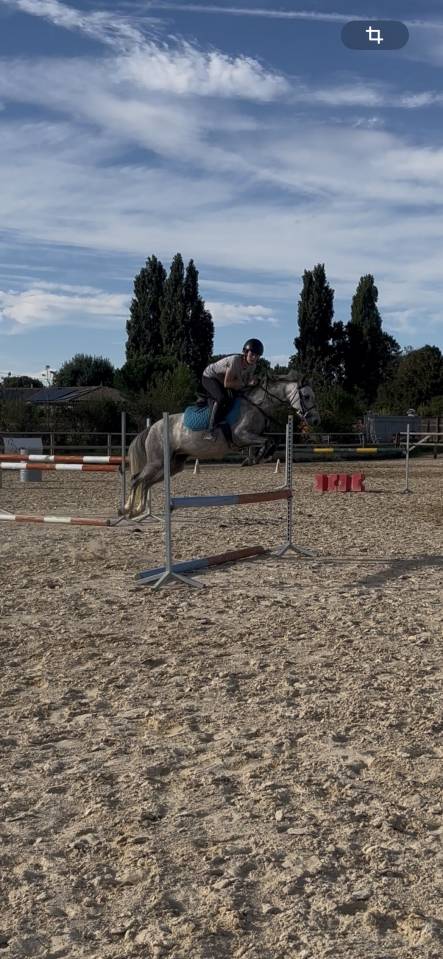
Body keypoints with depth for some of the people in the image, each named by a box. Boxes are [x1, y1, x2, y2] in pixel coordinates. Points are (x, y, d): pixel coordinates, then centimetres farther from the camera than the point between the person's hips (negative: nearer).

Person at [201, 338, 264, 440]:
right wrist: (242, 383, -26)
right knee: (221, 398, -30)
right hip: (209, 377, -8)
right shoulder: (235, 360, -35)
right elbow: (227, 384, -33)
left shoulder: (252, 365, -12)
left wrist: (251, 382, -25)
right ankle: (210, 431, -28)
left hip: (221, 381, 8)